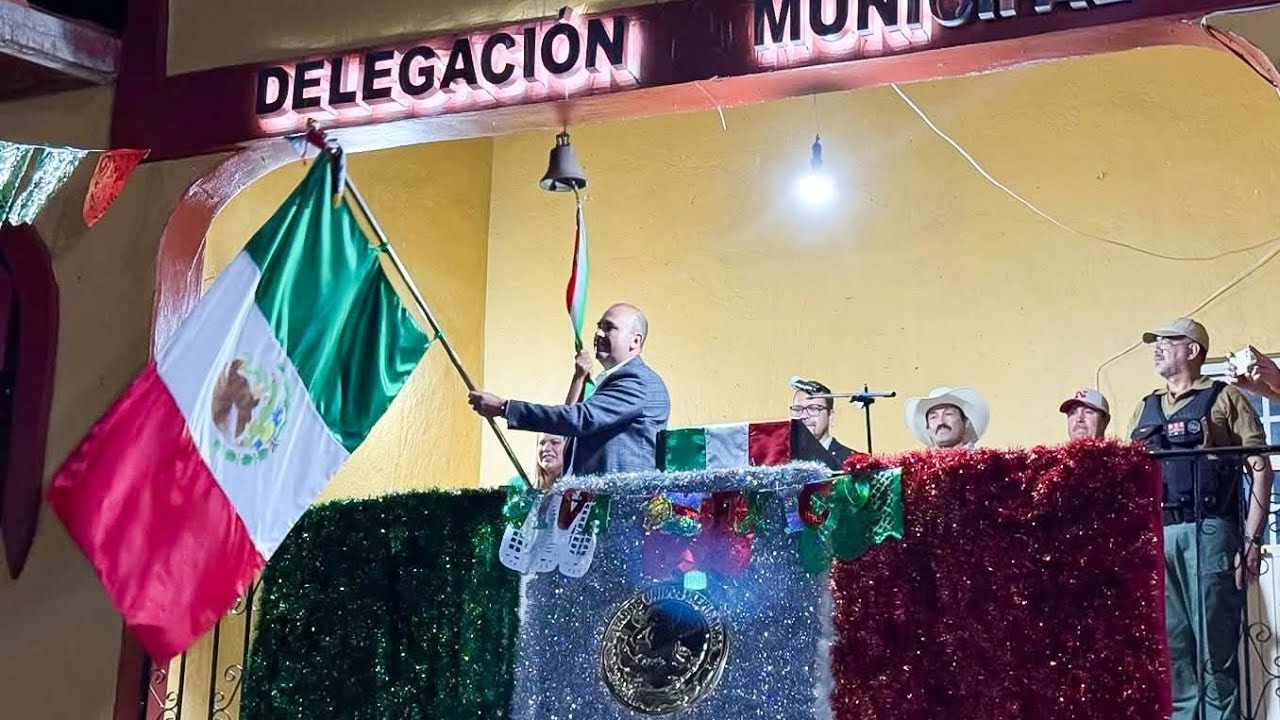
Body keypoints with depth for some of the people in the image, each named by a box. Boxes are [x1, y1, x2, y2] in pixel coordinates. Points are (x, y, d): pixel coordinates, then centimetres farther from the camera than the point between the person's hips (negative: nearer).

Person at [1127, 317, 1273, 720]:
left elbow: (1261, 471, 0)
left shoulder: (1224, 399, 5)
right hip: (1155, 538, 5)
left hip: (1206, 533, -5)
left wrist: (1252, 541, -8)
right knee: (1170, 647, 5)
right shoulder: (1146, 409, 19)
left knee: (1215, 647, -5)